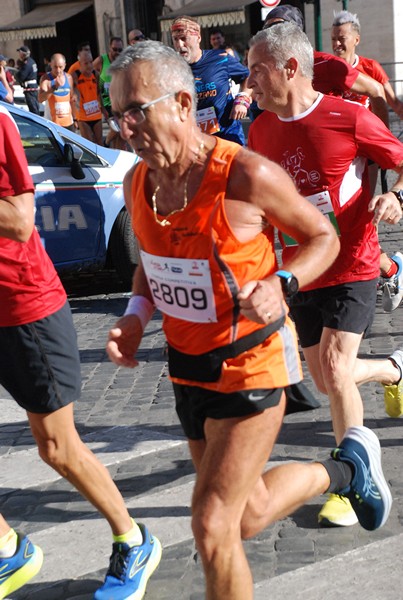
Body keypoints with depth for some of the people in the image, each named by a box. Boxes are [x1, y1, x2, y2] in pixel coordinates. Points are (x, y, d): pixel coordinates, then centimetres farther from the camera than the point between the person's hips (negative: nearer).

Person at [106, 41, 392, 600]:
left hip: (249, 364, -7)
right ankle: (347, 467, 47)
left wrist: (280, 285, -26)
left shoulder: (247, 175, -22)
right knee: (247, 514, 22)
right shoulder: (136, 183, -2)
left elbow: (324, 237, -8)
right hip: (187, 364, 7)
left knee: (212, 527, -4)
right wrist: (136, 314, -3)